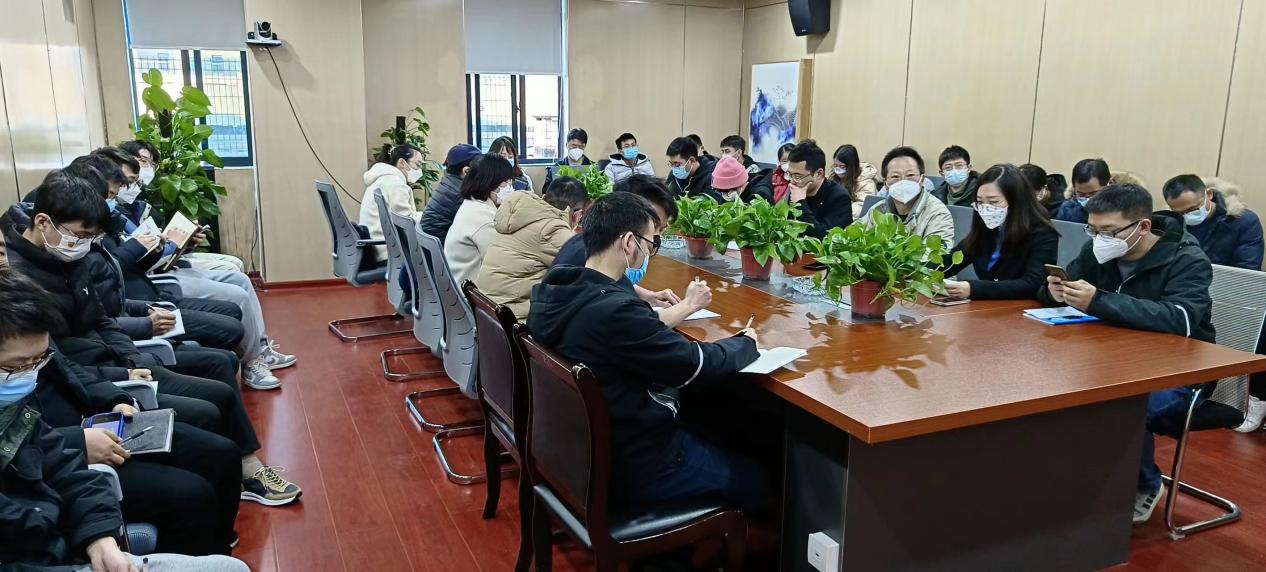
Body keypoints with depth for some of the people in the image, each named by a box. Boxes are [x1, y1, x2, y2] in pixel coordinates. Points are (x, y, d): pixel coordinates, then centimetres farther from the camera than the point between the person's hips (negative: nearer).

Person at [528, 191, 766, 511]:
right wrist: (746, 342, -2)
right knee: (755, 480, 11)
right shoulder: (614, 311, -32)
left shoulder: (556, 291, -5)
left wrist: (684, 307, 19)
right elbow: (702, 366, -21)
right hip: (634, 464, -9)